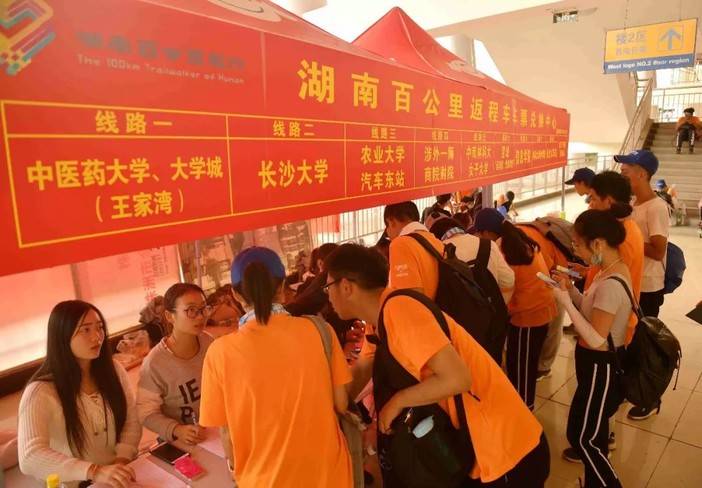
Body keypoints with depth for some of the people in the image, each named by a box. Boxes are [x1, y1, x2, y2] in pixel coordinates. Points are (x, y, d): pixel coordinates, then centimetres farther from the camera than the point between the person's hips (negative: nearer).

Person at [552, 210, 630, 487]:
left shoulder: (611, 284, -30)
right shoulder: (614, 271, 0)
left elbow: (595, 338, -29)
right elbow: (593, 311, 8)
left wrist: (565, 301, -25)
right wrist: (571, 289, -4)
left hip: (600, 366, -10)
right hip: (601, 362, 10)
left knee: (581, 434, 4)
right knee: (592, 419, 31)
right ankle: (595, 453, 54)